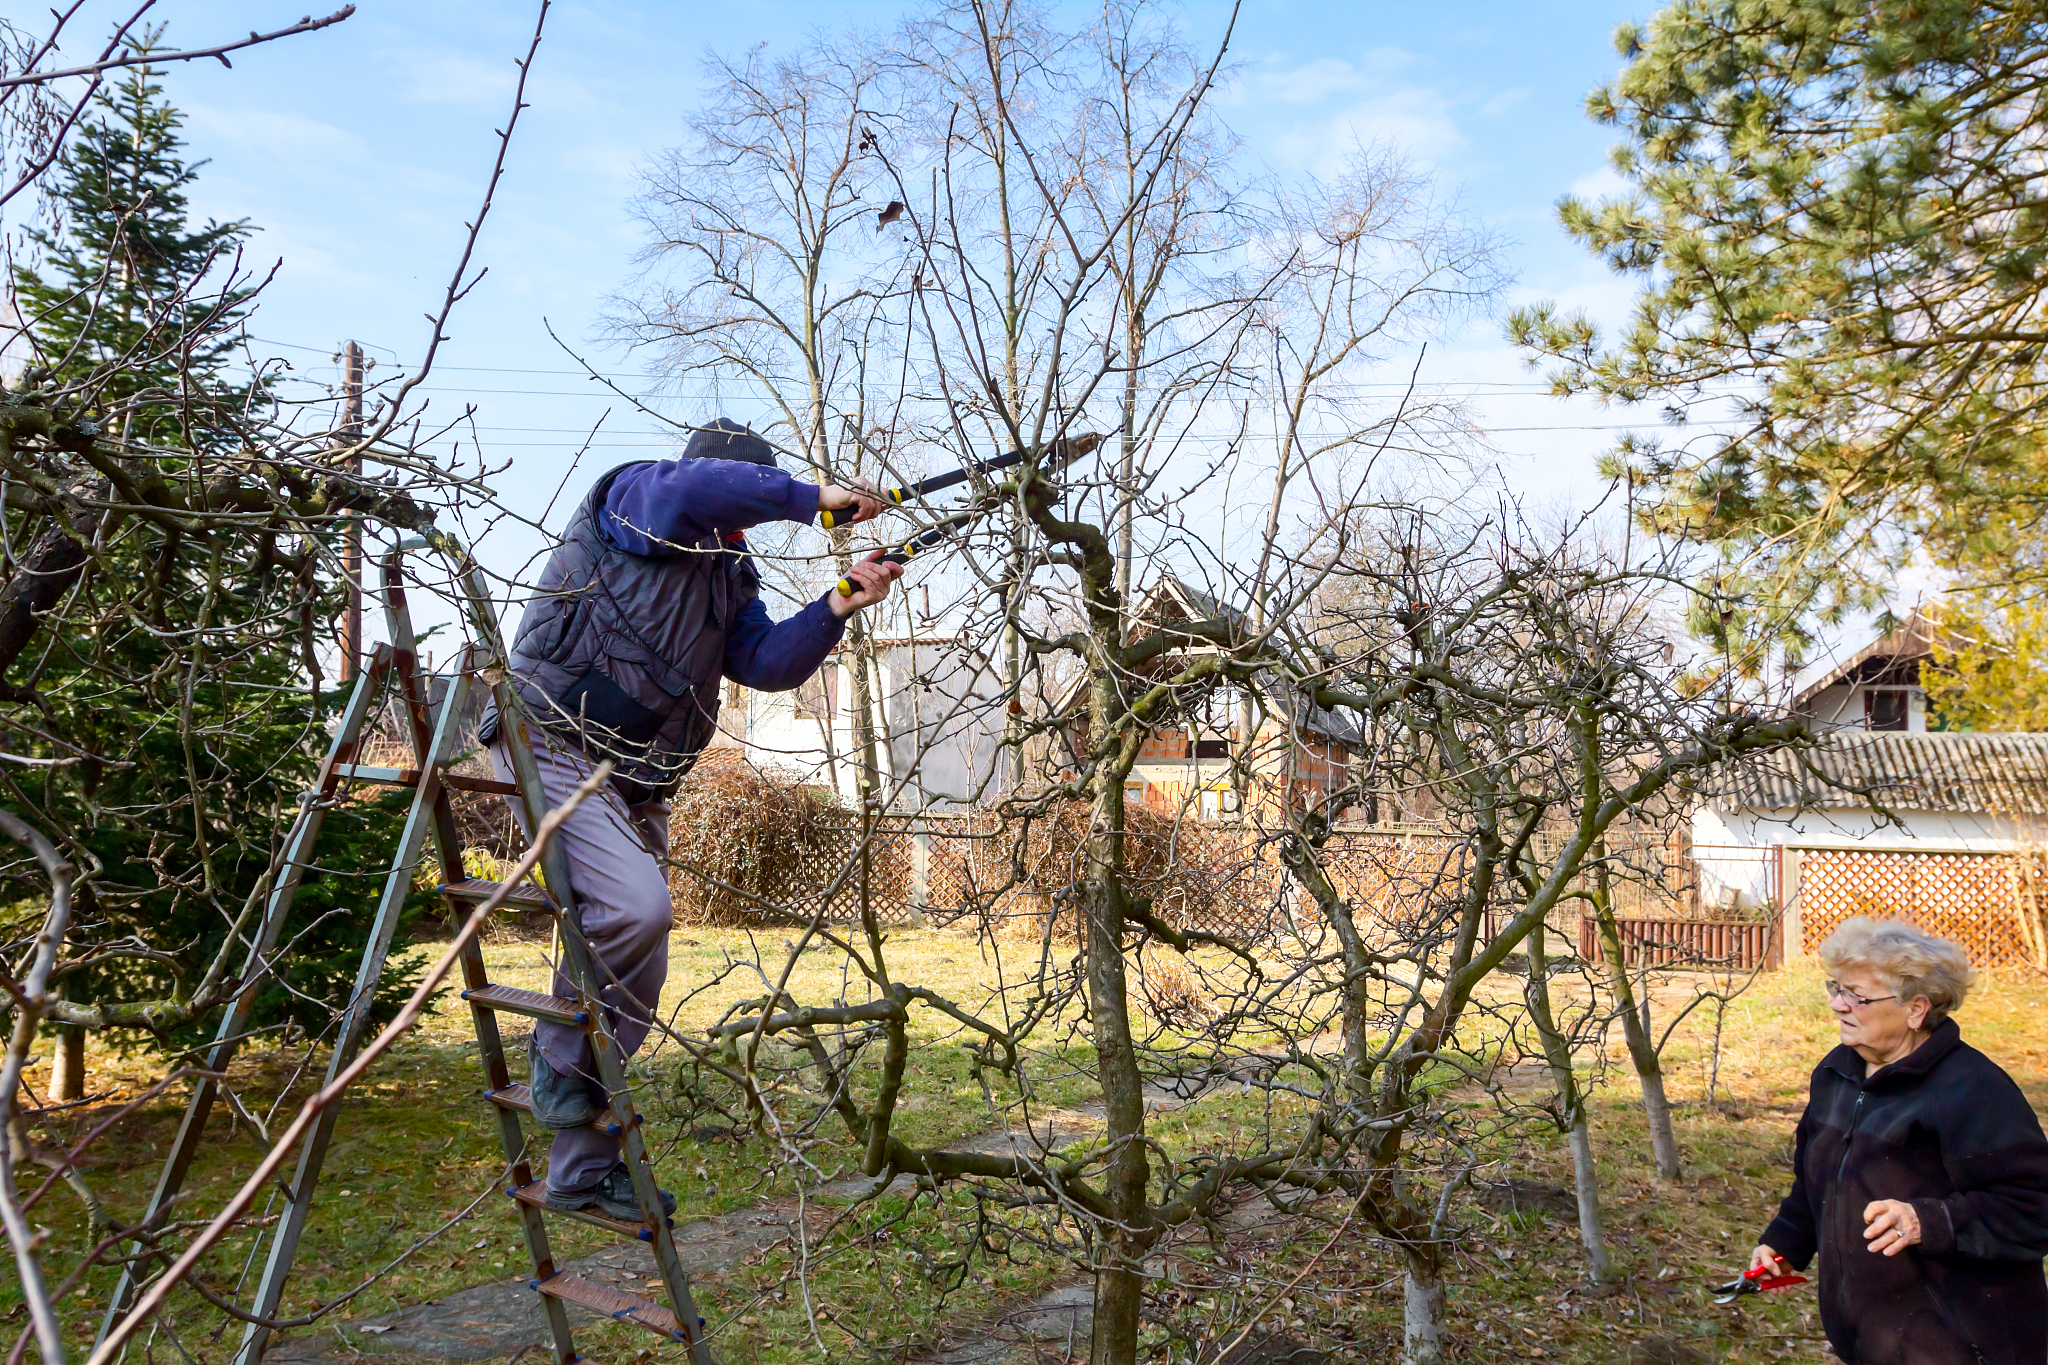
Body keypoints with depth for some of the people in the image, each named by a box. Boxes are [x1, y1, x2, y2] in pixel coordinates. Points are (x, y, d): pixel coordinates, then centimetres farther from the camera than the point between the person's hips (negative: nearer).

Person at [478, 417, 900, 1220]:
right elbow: (698, 491, -27)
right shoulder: (631, 499, -4)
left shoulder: (728, 580, 17)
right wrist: (812, 499, -20)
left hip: (634, 786, 9)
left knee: (638, 979, 8)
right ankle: (561, 1056, -3)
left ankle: (582, 1172, 19)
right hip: (553, 750, -8)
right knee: (637, 904, -30)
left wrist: (836, 608, -9)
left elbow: (769, 661, 4)